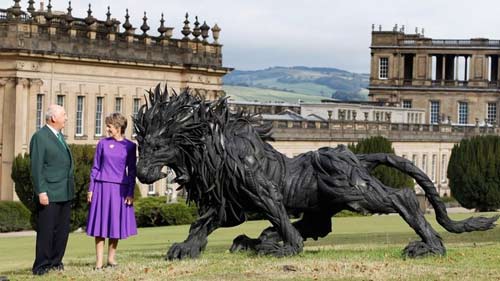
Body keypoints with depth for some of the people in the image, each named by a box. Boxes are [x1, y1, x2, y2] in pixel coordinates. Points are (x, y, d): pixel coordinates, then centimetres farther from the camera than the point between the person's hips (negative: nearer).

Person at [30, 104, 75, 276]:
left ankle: (56, 263, 17)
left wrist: (70, 190, 19)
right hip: (49, 195, -8)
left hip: (65, 194, 8)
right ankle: (41, 267, 1)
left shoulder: (59, 136, 18)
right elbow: (36, 167, -14)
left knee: (62, 231, 9)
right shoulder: (40, 137, -9)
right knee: (46, 231, -4)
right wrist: (41, 191, -20)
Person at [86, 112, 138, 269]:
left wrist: (130, 193, -2)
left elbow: (132, 171, 5)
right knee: (100, 223, -1)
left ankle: (111, 258, 18)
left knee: (116, 222, 6)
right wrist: (91, 189, 2)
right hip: (102, 186, 0)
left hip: (120, 188, 0)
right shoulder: (103, 143, 4)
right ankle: (99, 261, 1)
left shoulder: (129, 146, 3)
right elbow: (95, 168, 7)